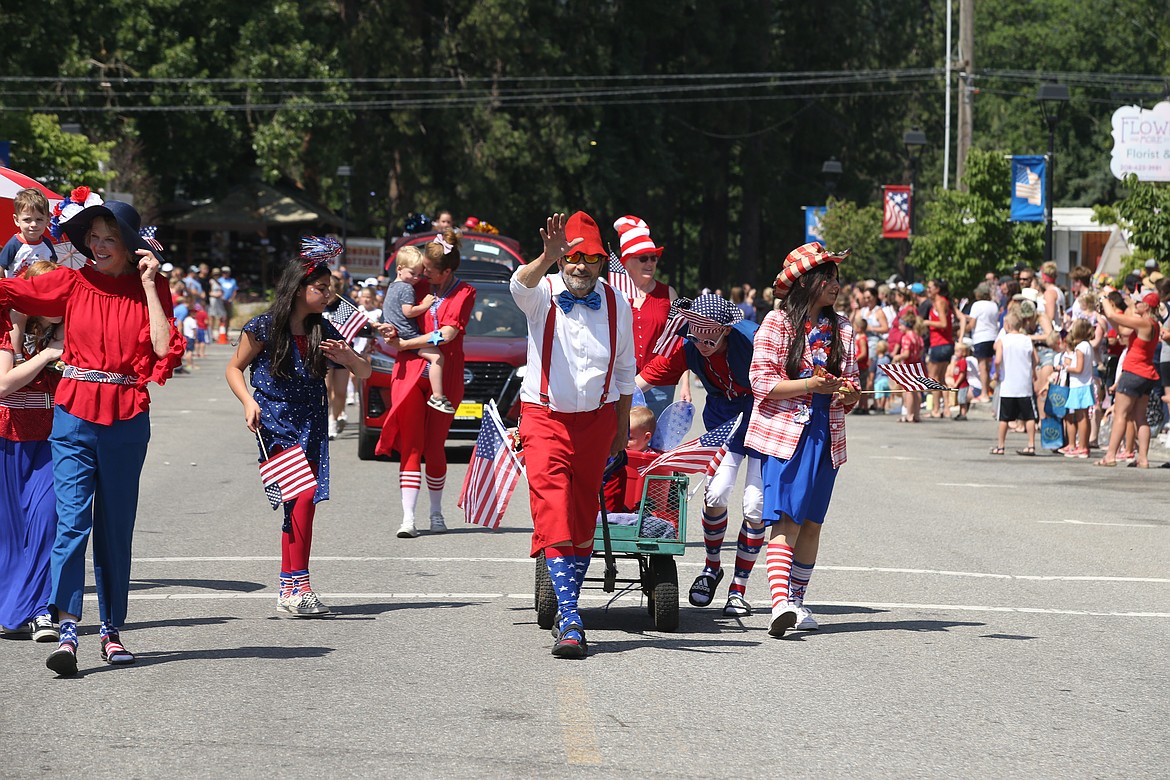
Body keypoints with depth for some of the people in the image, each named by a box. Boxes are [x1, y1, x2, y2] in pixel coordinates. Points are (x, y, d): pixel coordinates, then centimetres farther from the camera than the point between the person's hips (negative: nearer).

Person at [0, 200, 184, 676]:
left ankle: (112, 631, 18)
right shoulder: (71, 284, 5)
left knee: (115, 526, 8)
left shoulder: (150, 289, 5)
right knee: (72, 521, -11)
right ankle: (67, 631, -18)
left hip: (127, 419, 0)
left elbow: (165, 349, -8)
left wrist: (148, 285, -7)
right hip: (75, 414, 0)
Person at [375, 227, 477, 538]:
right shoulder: (420, 287, 11)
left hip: (445, 376, -2)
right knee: (411, 446, -7)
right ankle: (408, 518, -11)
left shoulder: (463, 292, 0)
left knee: (434, 448, 0)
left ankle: (436, 513, 20)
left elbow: (448, 333, -11)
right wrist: (392, 330, -2)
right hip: (410, 371, 2)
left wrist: (404, 344, -8)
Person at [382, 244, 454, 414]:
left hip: (398, 335, 11)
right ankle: (437, 396, -30)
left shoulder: (392, 287, 19)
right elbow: (408, 311, -22)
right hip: (409, 335, -11)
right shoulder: (407, 288, -13)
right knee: (437, 356, -23)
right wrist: (425, 305, -13)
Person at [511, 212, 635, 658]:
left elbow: (625, 370, 11)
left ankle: (568, 611, 23)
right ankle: (570, 623, -20)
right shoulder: (543, 295, -7)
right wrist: (548, 257, -52)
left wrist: (622, 426, 11)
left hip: (596, 420, 3)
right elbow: (520, 285, -33)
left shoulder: (617, 305, 1)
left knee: (585, 519, 10)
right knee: (554, 516, -15)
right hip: (545, 417, -3)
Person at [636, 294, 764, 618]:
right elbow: (637, 383, -21)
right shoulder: (686, 349, -19)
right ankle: (712, 567, 11)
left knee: (755, 508, -8)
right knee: (716, 493, -15)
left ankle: (739, 588, 8)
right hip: (723, 418, 3)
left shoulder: (752, 338, -29)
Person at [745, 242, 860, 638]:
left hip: (827, 435, 5)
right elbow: (761, 381, -10)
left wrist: (849, 394, -7)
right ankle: (780, 602, -26)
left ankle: (797, 599, 19)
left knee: (811, 522, 9)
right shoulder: (777, 324, -4)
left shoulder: (841, 328, 11)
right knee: (785, 519, -16)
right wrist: (810, 384, -21)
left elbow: (851, 381, 17)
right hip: (785, 433, -5)